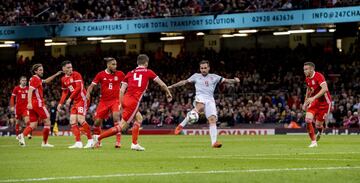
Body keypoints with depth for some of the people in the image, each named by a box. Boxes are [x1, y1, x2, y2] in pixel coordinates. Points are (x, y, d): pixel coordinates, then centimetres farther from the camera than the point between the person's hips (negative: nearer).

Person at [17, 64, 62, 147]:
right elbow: (30, 91, -19)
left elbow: (46, 81, 37)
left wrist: (55, 75, 31)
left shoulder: (38, 79, 20)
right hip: (38, 103, -9)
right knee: (47, 122, 0)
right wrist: (29, 103, -30)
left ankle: (22, 135, -21)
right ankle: (45, 142, 2)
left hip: (33, 105, 9)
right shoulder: (35, 79, -8)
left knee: (33, 125, 4)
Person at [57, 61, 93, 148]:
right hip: (75, 101, 8)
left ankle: (90, 140, -8)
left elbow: (78, 88, -16)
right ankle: (78, 143, 1)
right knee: (73, 121, 0)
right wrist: (60, 103, 13)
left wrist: (70, 99, -19)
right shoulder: (63, 79, 13)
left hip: (82, 99, -8)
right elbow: (65, 92, 22)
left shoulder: (76, 75, -9)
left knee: (81, 120, -17)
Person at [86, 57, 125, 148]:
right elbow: (92, 85, -1)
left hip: (115, 100, -2)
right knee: (97, 121, 3)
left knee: (116, 117, -25)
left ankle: (118, 141, -22)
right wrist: (88, 93, -20)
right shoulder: (101, 75, -2)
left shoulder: (120, 74, -1)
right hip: (104, 101, 2)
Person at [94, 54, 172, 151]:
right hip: (134, 102, -6)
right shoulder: (148, 72, 8)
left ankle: (134, 144, 19)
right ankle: (99, 138, -11)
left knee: (139, 119, 26)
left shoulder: (130, 73, 16)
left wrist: (122, 105, 15)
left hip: (126, 99, 6)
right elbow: (162, 84, 14)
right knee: (121, 126, -3)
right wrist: (168, 93, 31)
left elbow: (122, 91, 10)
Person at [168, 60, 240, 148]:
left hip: (210, 100, 2)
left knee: (213, 120, -16)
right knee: (200, 107, -39)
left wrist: (234, 80, -7)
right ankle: (182, 125, -34)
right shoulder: (196, 76, 20)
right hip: (200, 98, -2)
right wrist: (172, 86, 24)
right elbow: (185, 82, 24)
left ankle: (214, 142, -19)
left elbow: (225, 80, 13)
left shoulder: (214, 77, 20)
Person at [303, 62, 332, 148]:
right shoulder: (307, 79, 4)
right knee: (308, 119, -17)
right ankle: (314, 141, -6)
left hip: (324, 102, -6)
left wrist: (314, 98, -40)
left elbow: (325, 89, -34)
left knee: (318, 125, -2)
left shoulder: (318, 76, -21)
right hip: (314, 102, 6)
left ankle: (320, 131, 39)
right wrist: (305, 102, 20)